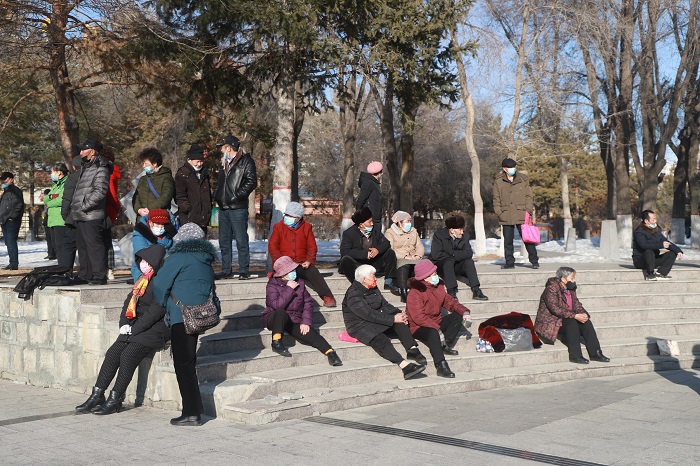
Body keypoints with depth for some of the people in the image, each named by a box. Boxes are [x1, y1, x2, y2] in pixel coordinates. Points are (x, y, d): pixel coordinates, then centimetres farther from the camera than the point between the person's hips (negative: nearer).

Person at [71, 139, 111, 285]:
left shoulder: (100, 169, -10)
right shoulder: (85, 168, 21)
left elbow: (99, 192, -21)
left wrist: (83, 206, -18)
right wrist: (74, 207, 14)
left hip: (92, 216, -10)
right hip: (81, 217, 10)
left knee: (95, 246, -9)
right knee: (83, 247, 14)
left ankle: (99, 276, -5)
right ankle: (85, 275, 22)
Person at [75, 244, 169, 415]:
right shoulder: (143, 280, 16)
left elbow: (155, 311, -18)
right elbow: (129, 302, 18)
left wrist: (134, 329, -16)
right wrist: (124, 324, 1)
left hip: (157, 328, -8)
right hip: (138, 326, 8)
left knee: (129, 354, -24)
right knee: (113, 352, -8)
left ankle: (115, 400, -15)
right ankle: (97, 396, -6)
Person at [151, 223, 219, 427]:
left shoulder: (180, 256, -4)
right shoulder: (206, 261, 19)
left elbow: (159, 284, -2)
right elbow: (211, 289, 23)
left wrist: (164, 304, 15)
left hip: (182, 316, -8)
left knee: (183, 364, -5)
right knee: (188, 362, 15)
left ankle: (192, 413, -8)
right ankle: (194, 410, 16)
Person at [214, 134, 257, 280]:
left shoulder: (246, 161, -3)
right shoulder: (224, 162, 21)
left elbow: (252, 182, -11)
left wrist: (237, 195, -15)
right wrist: (218, 197, 14)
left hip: (238, 208, -8)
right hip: (224, 208, 8)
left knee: (241, 241, -5)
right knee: (224, 242, 9)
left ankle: (243, 271, -1)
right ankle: (226, 271, 15)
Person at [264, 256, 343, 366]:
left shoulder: (299, 282, 7)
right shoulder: (272, 285, -9)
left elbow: (308, 302, 4)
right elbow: (277, 305, -26)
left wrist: (306, 321, -9)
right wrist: (289, 289, -22)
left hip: (295, 321, 4)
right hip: (275, 320, -4)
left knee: (310, 333, -22)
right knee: (281, 312, -38)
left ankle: (330, 353, -28)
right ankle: (276, 343, -32)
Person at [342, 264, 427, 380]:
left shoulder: (373, 289, 10)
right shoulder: (353, 295, -18)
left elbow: (385, 305, 11)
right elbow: (369, 314, -25)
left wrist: (398, 314, -9)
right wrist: (393, 319, -26)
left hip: (376, 320, 9)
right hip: (360, 326, -9)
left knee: (400, 321, -14)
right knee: (381, 339, -35)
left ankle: (412, 350, -27)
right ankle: (405, 366, -48)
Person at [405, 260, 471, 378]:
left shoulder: (438, 287, 7)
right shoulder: (415, 293, -20)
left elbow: (449, 301, 9)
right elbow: (418, 317, -27)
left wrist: (464, 312, -10)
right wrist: (437, 329, -33)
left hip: (436, 323, 9)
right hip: (418, 328, -9)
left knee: (458, 316, -3)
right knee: (433, 333, -39)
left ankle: (445, 345, -12)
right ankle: (441, 366, -40)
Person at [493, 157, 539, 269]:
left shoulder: (523, 179, 7)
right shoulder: (498, 182, 7)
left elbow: (528, 196, 8)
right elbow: (496, 199, 9)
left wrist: (529, 210, -2)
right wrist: (499, 212, -2)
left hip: (521, 215, -1)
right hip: (506, 217, 1)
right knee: (507, 241, 6)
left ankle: (534, 261, 6)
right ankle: (509, 262, 15)